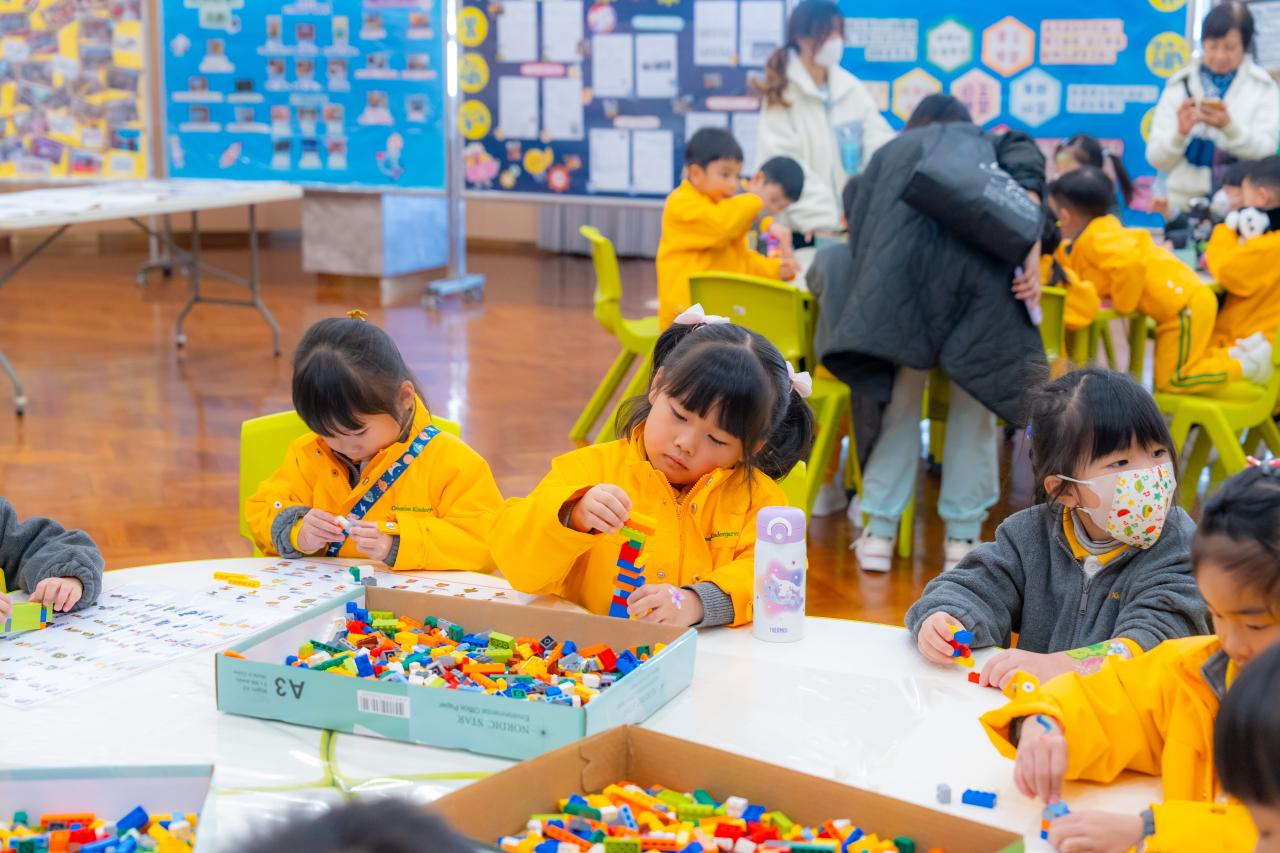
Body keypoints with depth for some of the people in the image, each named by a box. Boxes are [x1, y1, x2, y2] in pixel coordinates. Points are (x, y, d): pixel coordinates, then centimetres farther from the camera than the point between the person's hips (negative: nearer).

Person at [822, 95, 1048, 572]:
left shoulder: (893, 151, 33)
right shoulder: (993, 147, 32)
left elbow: (858, 233, 21)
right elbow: (1028, 177, 7)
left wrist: (871, 295, 32)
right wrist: (1032, 255, -1)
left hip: (906, 263, 1)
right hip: (984, 264, 0)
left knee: (902, 398, 11)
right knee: (974, 399, 9)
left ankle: (879, 533, 10)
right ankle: (963, 537, 10)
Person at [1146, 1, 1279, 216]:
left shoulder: (1262, 87, 6)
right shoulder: (1180, 86, 7)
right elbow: (1156, 158, 2)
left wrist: (1229, 126, -21)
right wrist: (1180, 132, -17)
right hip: (1184, 204, 1)